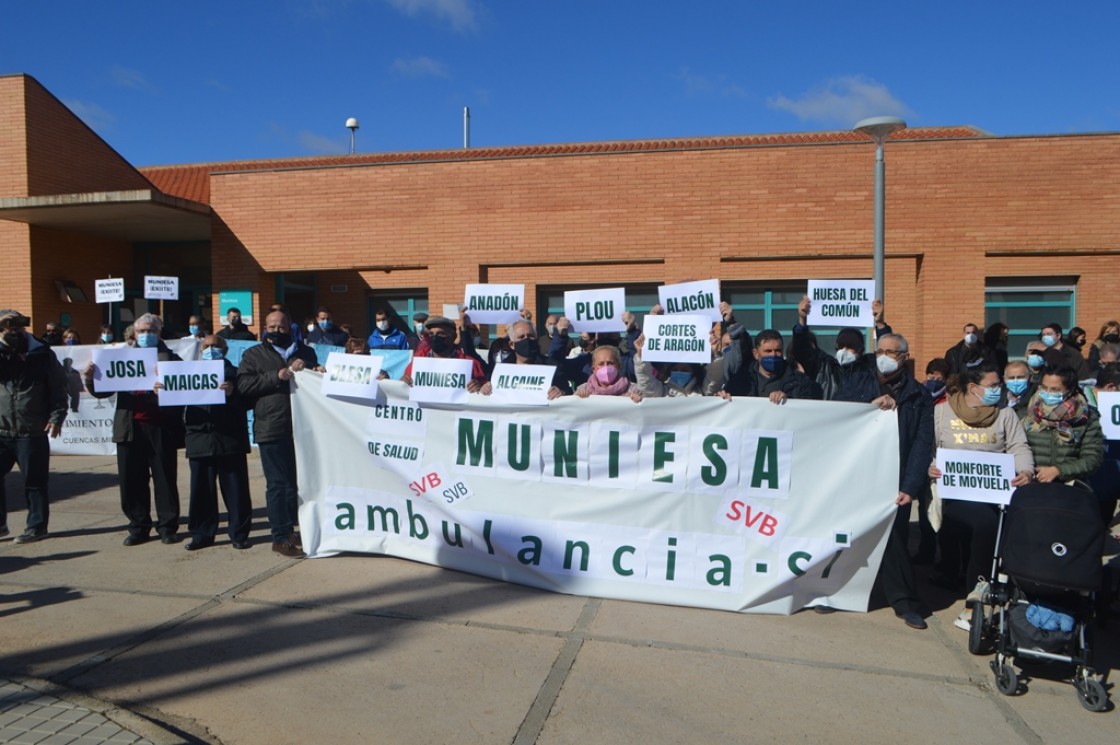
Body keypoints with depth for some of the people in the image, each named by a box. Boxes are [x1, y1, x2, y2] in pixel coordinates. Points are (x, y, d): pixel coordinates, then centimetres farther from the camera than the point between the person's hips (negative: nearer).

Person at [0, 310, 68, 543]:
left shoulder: (42, 354, 1)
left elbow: (58, 387, -1)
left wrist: (56, 417, -11)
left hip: (32, 432, -3)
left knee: (34, 482, 4)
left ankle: (36, 526, 14)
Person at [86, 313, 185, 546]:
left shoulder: (170, 359, 6)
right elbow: (102, 391, 8)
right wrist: (91, 378, -10)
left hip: (161, 429, -3)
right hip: (130, 428, 3)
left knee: (165, 479, 3)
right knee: (131, 481, 5)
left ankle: (168, 527, 12)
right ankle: (138, 527, 17)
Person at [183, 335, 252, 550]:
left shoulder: (234, 374, 8)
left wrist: (233, 393, -25)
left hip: (230, 440, -2)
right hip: (200, 441, 3)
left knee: (235, 490, 2)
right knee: (201, 490, 7)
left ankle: (239, 534, 10)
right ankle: (202, 534, 18)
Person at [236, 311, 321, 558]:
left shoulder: (306, 352, 18)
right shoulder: (254, 354, 8)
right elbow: (243, 385, -5)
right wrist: (275, 377, -15)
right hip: (272, 430, -4)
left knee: (298, 481, 10)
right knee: (277, 484, -2)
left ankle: (289, 529, 23)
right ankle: (281, 538, 6)